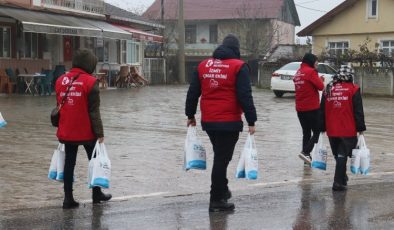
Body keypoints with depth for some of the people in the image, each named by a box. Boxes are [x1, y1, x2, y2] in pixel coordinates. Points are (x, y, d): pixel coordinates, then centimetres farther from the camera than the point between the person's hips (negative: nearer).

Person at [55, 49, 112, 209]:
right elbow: (94, 111, -14)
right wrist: (99, 132, -9)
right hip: (86, 132, -4)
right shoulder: (90, 82, -12)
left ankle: (68, 198, 8)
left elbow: (59, 107, 14)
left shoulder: (61, 81, 6)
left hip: (66, 132, 4)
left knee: (69, 162, 10)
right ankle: (96, 194, 23)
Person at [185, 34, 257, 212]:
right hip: (229, 122, -5)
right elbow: (245, 96, -12)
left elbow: (192, 93, 11)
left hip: (208, 121, 6)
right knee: (222, 158, -1)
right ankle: (217, 200, 4)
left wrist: (190, 115, 20)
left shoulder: (203, 65, 9)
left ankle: (222, 189, 33)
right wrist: (251, 121, -9)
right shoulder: (239, 66, -6)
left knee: (220, 156, 22)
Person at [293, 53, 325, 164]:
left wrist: (318, 79, 8)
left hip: (300, 108, 8)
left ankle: (306, 156, 13)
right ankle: (305, 152, -17)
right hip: (312, 108, -8)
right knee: (317, 132, -2)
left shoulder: (298, 73, 14)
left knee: (306, 132, 13)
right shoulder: (311, 71, -11)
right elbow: (320, 86, -14)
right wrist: (320, 80, 6)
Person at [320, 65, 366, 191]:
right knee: (342, 156, 0)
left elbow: (322, 110, 11)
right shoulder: (353, 89, -5)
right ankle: (338, 183, -4)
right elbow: (358, 111, -6)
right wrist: (360, 128, 0)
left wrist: (323, 128, 17)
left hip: (331, 130, 4)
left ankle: (342, 178, 32)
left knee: (338, 155, 18)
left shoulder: (328, 89, 7)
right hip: (348, 130, -4)